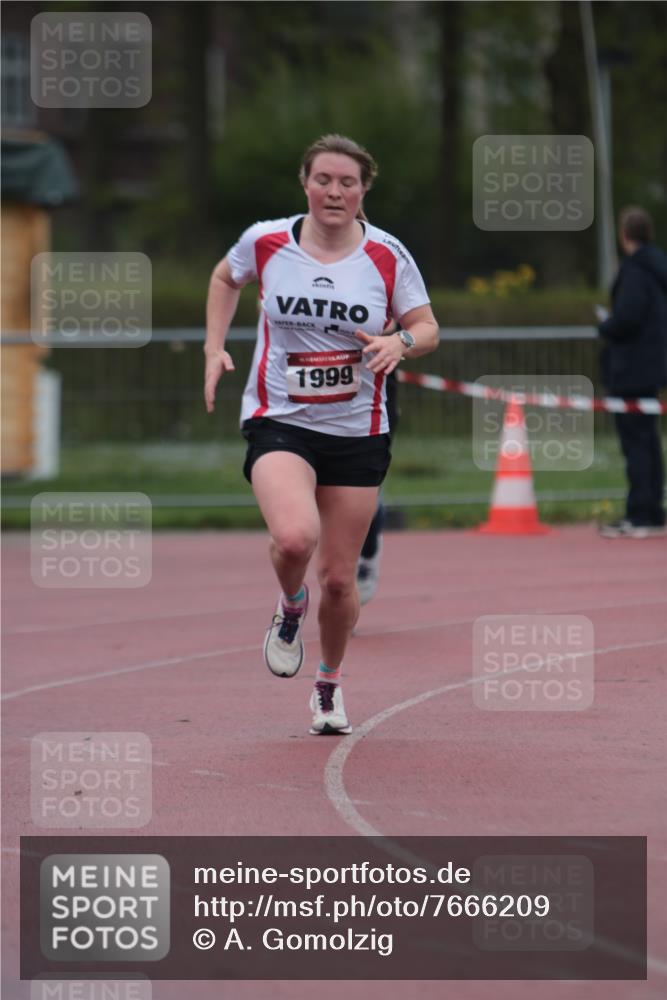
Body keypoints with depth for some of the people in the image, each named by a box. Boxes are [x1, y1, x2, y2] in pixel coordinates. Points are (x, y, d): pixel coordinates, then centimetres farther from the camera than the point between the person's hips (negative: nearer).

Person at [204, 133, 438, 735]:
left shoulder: (387, 256, -4)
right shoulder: (266, 243, -3)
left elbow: (427, 328, 5)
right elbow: (225, 279, 18)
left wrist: (400, 342, -17)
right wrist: (215, 348, 7)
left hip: (358, 431, 1)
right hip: (279, 420, -1)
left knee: (339, 577, 6)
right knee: (294, 537, -29)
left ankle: (330, 683, 33)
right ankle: (290, 605, 7)